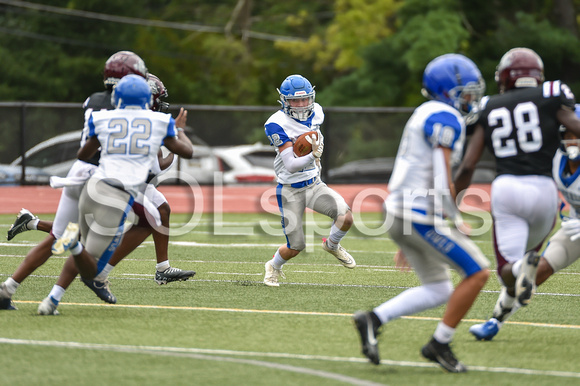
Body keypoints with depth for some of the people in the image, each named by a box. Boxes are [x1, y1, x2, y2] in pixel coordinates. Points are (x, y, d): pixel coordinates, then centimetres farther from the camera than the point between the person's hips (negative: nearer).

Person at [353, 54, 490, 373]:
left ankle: (372, 320, 3)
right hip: (420, 217, -10)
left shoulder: (425, 117, 21)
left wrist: (406, 243, 25)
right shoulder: (446, 118, -11)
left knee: (437, 290, 15)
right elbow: (442, 182, -19)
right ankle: (439, 344, 2)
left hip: (399, 214, 10)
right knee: (478, 273, -3)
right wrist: (457, 220, -3)